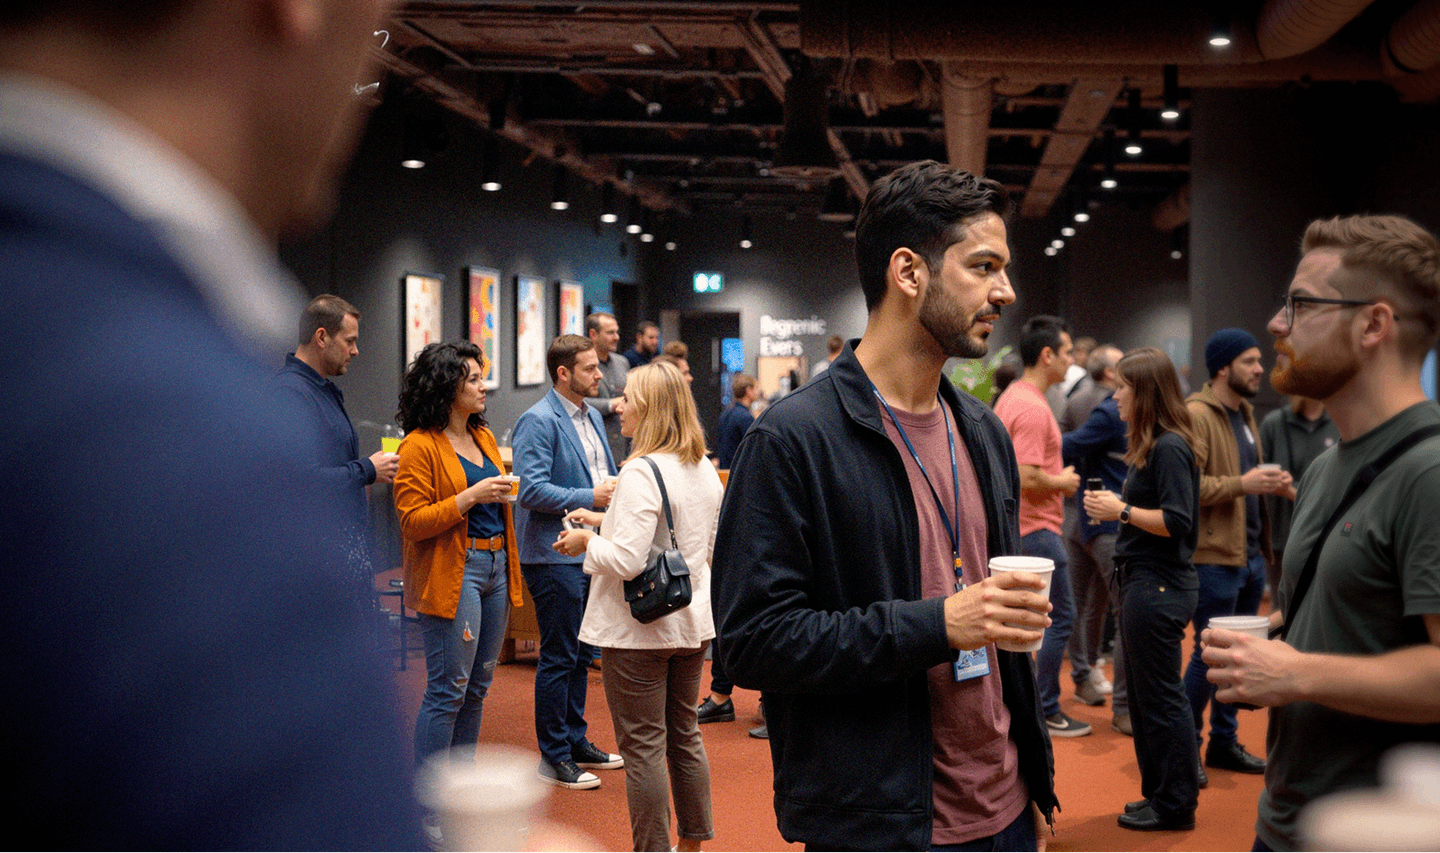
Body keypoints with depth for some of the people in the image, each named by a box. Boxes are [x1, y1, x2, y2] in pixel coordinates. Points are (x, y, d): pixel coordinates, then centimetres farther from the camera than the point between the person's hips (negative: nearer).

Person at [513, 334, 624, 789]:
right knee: (559, 658, -1)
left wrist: (618, 488, 3)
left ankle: (576, 742, 29)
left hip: (588, 551, 9)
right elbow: (531, 490, -22)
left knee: (580, 654, 17)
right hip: (555, 555, -9)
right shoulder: (538, 421, -14)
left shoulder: (592, 416, 14)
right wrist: (590, 498, -22)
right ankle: (554, 757, 10)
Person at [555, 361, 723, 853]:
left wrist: (587, 542, -6)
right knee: (684, 735, 19)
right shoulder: (706, 471, 5)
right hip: (692, 621, 8)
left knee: (643, 746, 3)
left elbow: (627, 561, -27)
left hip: (639, 628, -8)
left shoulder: (641, 473, -20)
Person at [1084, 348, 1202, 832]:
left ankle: (1176, 805, 11)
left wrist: (1122, 511, -15)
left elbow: (1177, 522, -22)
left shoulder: (1169, 447, -16)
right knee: (1143, 696, 17)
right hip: (1141, 580, 10)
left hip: (1159, 587, -10)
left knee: (1162, 698, -1)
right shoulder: (1148, 446, 14)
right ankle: (1158, 793, 27)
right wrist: (1115, 506, 6)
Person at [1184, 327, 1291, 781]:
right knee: (1210, 654, -2)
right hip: (1215, 555, -9)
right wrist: (1241, 484, -25)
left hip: (1251, 553, 9)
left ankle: (1224, 742, 27)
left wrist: (1270, 482, 6)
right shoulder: (1197, 415, -14)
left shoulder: (1245, 415, 17)